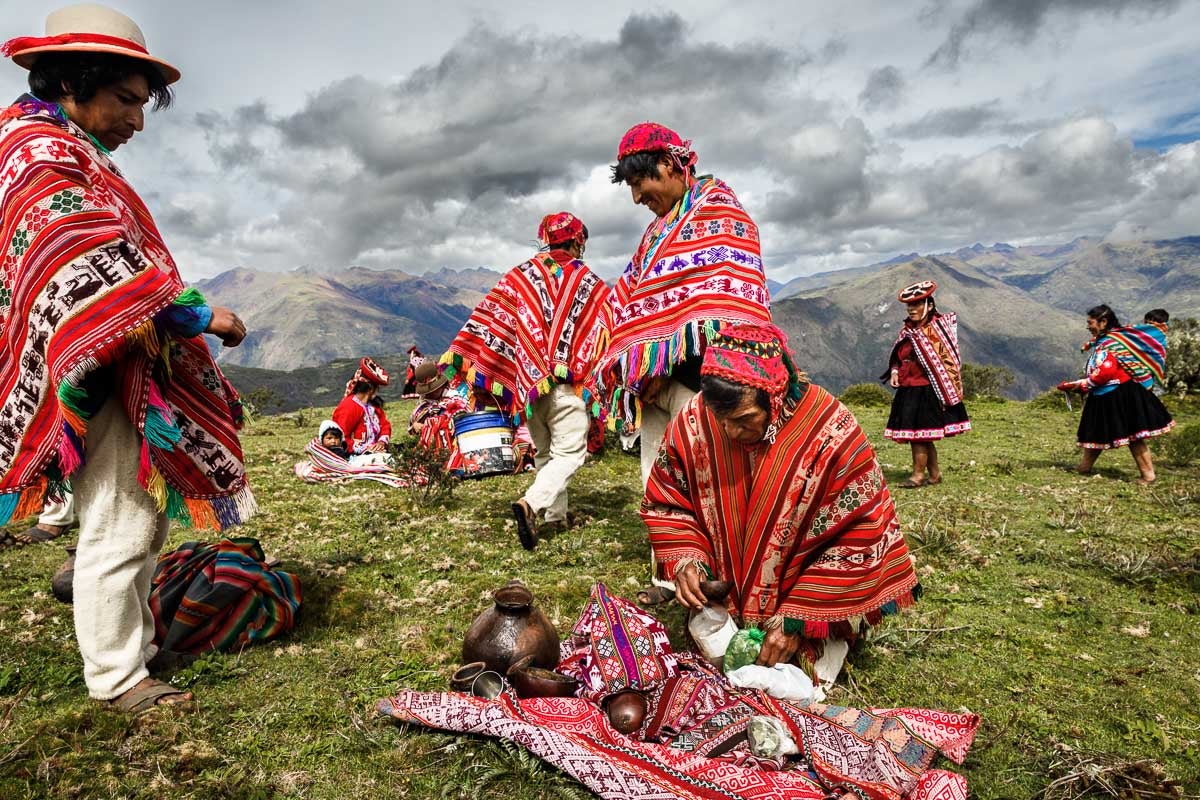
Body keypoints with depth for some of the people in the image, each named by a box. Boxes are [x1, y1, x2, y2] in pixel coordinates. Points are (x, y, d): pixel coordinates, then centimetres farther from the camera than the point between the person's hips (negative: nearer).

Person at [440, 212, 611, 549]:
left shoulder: (519, 276, 8)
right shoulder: (589, 282, 4)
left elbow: (487, 317, 0)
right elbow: (605, 333, 3)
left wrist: (456, 356, -1)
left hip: (528, 380, 4)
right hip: (566, 381, -4)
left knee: (544, 452, 19)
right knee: (569, 453, -3)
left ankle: (556, 515, 25)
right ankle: (530, 503, -25)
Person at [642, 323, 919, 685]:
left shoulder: (832, 436, -28)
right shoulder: (692, 424, -18)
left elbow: (856, 542, -20)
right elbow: (665, 503, -2)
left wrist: (796, 619, -20)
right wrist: (684, 561, -20)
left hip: (806, 593, -2)